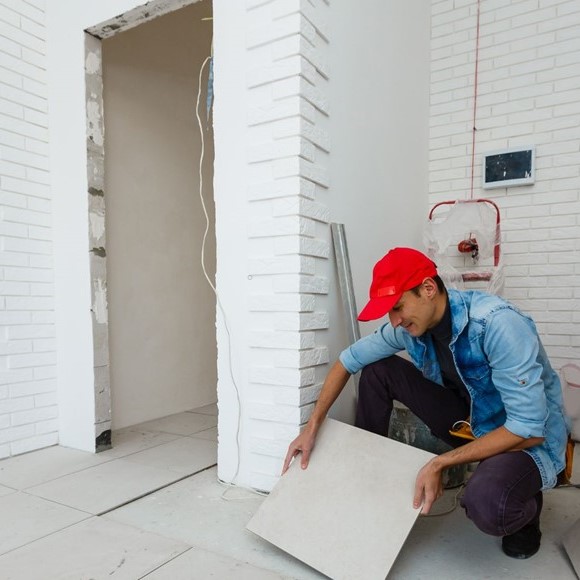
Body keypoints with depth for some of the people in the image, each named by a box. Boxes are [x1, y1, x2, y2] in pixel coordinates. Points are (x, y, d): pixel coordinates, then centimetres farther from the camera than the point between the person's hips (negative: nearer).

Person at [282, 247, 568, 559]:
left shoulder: (498, 323, -31)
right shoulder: (410, 325, -11)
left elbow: (528, 429, -30)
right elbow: (349, 359, -1)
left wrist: (439, 464, -30)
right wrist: (312, 427, -6)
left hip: (529, 439, -5)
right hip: (467, 421, 6)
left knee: (485, 504, -38)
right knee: (377, 369, -7)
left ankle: (524, 508, 1)